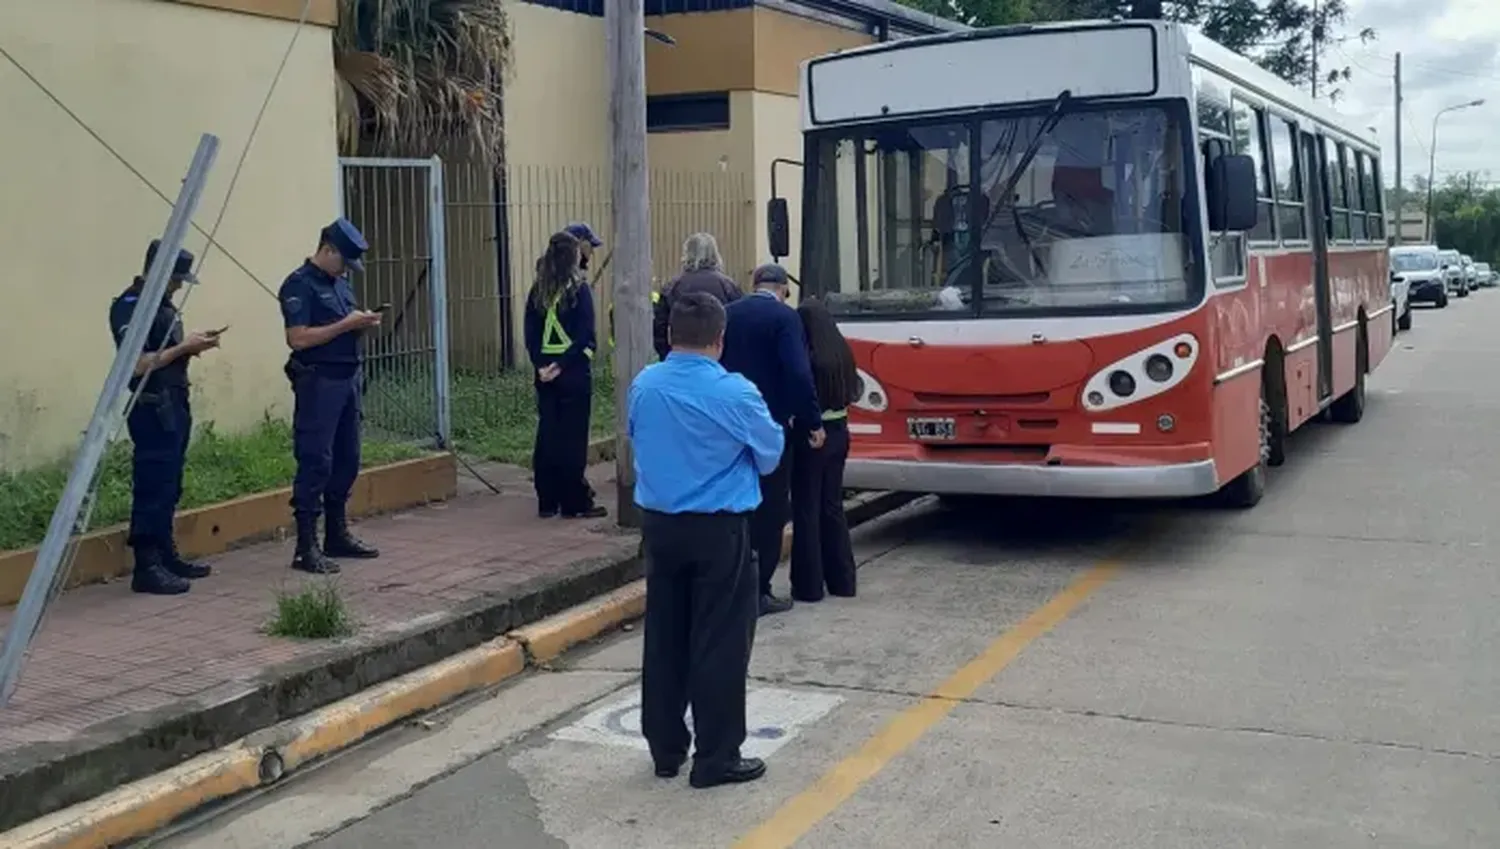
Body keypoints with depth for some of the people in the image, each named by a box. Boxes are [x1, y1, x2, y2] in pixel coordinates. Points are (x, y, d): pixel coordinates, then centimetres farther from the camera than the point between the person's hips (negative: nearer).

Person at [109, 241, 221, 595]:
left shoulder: (162, 303, 16)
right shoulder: (130, 306, -14)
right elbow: (139, 364, -21)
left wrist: (192, 343, 6)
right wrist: (185, 348, -17)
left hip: (174, 405, 10)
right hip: (152, 409, -10)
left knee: (169, 488, 14)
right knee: (153, 487, -8)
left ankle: (166, 556, 21)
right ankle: (147, 567, -5)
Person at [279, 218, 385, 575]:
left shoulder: (341, 284, 17)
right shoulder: (299, 284, -9)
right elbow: (298, 338, -18)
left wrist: (363, 324, 2)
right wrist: (347, 324, -18)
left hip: (347, 379, 9)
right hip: (318, 382, -9)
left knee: (347, 461, 13)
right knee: (315, 464, -8)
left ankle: (337, 535, 23)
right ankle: (306, 548, -5)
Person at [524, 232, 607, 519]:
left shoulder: (537, 291, 6)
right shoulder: (579, 290, -9)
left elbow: (530, 333, 3)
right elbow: (585, 336, -15)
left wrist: (541, 364, -3)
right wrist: (561, 364, -12)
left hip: (546, 373, 5)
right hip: (574, 372, -5)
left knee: (547, 435, 10)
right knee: (573, 438, -1)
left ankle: (547, 501, 15)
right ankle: (575, 503, 4)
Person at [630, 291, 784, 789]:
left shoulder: (643, 386, -1)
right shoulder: (734, 394, -17)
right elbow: (770, 453, -2)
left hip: (659, 524, 5)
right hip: (718, 529, -5)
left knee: (664, 637, 13)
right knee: (720, 642, 3)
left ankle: (666, 749, 23)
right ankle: (716, 758, 8)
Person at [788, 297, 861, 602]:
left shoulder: (807, 358, -18)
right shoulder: (843, 352, 2)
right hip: (838, 432, 7)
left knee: (807, 510, 2)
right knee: (832, 506, 16)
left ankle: (809, 585, 5)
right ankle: (842, 580, 20)